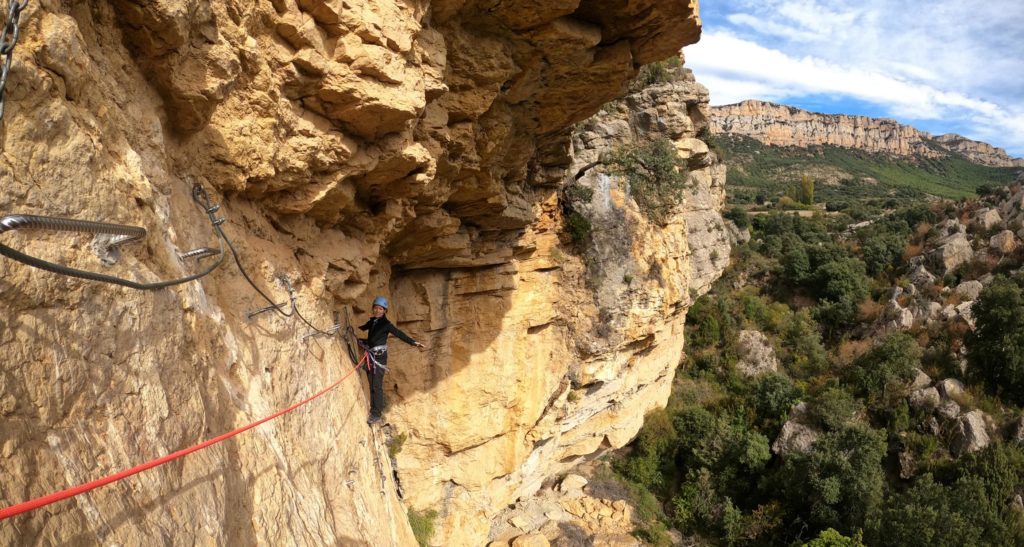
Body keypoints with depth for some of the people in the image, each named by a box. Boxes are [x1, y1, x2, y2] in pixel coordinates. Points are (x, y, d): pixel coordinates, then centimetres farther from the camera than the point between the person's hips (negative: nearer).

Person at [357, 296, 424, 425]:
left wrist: (414, 343, -27)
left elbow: (400, 334, -16)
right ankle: (373, 409, 20)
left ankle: (376, 414, -6)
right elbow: (362, 328, 27)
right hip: (370, 356, 6)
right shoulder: (372, 321, 9)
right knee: (372, 385, 10)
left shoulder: (386, 324, -8)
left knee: (377, 386, -8)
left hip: (379, 357, -6)